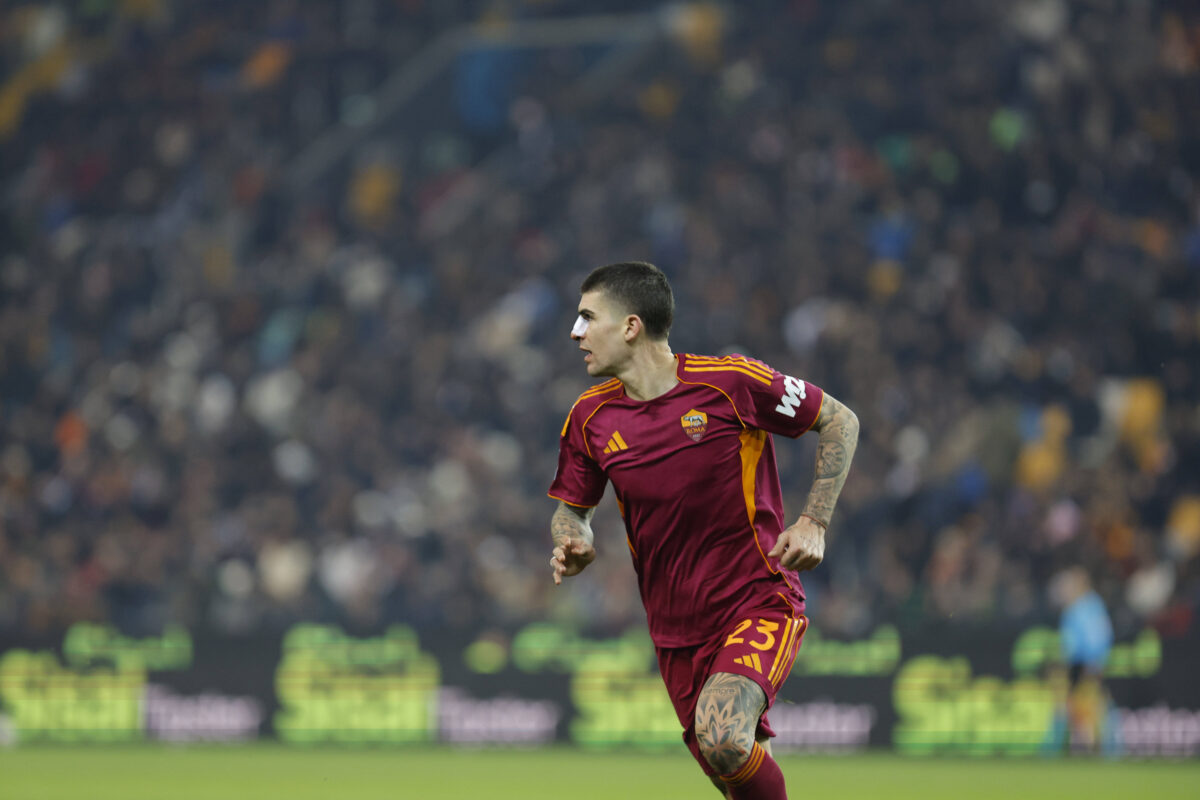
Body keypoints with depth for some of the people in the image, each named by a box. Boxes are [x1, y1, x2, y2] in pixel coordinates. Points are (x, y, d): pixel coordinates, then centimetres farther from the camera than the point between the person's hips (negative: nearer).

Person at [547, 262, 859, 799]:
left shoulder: (732, 383, -13)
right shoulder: (590, 418, 1)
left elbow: (840, 422, -1)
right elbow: (572, 507, 16)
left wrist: (814, 522, -9)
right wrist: (574, 545, -8)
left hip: (760, 603, -5)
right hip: (676, 631, 6)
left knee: (723, 739, -29)